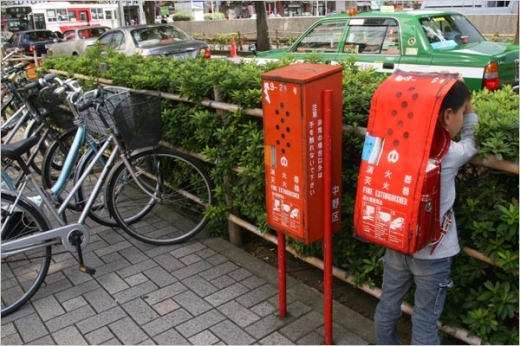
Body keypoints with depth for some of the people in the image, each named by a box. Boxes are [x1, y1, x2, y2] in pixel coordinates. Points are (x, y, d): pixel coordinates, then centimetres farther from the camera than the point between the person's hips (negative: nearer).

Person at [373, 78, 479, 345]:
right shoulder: (449, 155, -18)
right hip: (432, 252, -5)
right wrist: (467, 106, 9)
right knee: (425, 319, 11)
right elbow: (473, 141, 3)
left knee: (387, 306, 19)